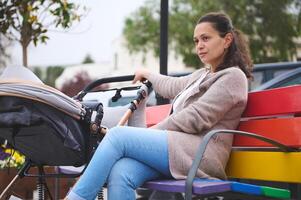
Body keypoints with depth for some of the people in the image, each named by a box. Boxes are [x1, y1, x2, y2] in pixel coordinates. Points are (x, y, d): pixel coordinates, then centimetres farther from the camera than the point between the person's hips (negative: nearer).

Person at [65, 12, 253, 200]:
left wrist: (152, 132, -8)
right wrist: (147, 74, 58)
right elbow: (173, 87, 46)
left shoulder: (233, 76, 1)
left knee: (118, 135, -19)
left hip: (201, 154, -7)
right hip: (178, 147, 7)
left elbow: (195, 119, -9)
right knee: (120, 174, -23)